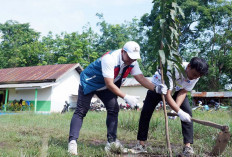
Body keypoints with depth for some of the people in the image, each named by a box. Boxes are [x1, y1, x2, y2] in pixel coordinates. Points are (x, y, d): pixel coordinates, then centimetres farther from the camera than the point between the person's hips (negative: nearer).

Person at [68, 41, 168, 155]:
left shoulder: (132, 63, -13)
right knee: (81, 111, -9)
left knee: (113, 110, -2)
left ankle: (112, 141, 4)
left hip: (104, 88, 7)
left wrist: (156, 88, -32)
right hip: (88, 83, -7)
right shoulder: (110, 59, -35)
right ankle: (72, 141, -8)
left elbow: (141, 78, -16)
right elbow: (109, 84, -36)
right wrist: (126, 97, -39)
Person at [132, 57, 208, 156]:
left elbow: (183, 92, -18)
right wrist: (179, 111, -48)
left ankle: (187, 146, -11)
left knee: (187, 112, -15)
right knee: (145, 112, -10)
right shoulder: (174, 69, -42)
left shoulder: (195, 75, -24)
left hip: (177, 89, 4)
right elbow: (167, 94, -41)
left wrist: (175, 109, -33)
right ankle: (141, 145, 2)